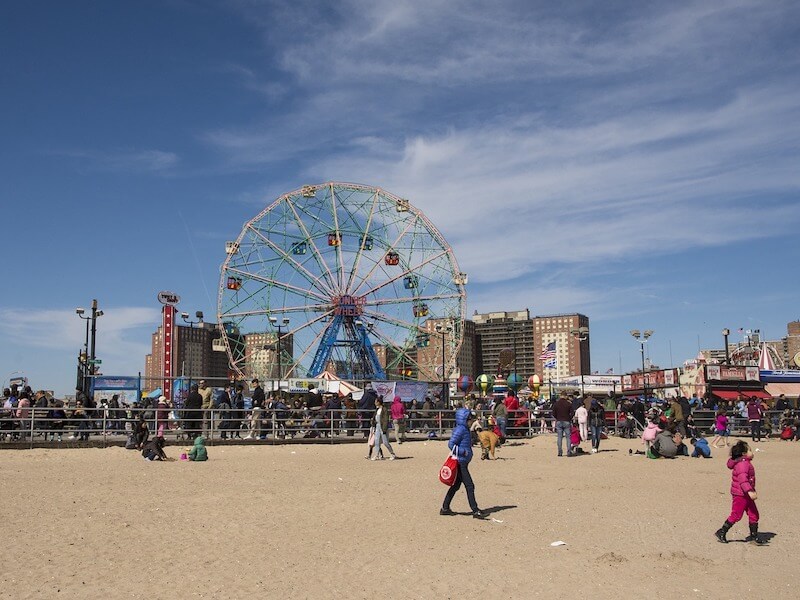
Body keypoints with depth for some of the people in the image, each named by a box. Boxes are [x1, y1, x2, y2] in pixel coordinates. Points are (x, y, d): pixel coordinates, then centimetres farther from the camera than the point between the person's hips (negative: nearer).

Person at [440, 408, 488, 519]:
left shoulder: (464, 429, 15)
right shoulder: (459, 430, -16)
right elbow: (451, 444, -21)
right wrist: (463, 451, -19)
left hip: (462, 463, 10)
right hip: (460, 463, -10)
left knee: (455, 486, 14)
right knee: (469, 486, -8)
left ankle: (445, 508, 21)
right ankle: (475, 511, -5)